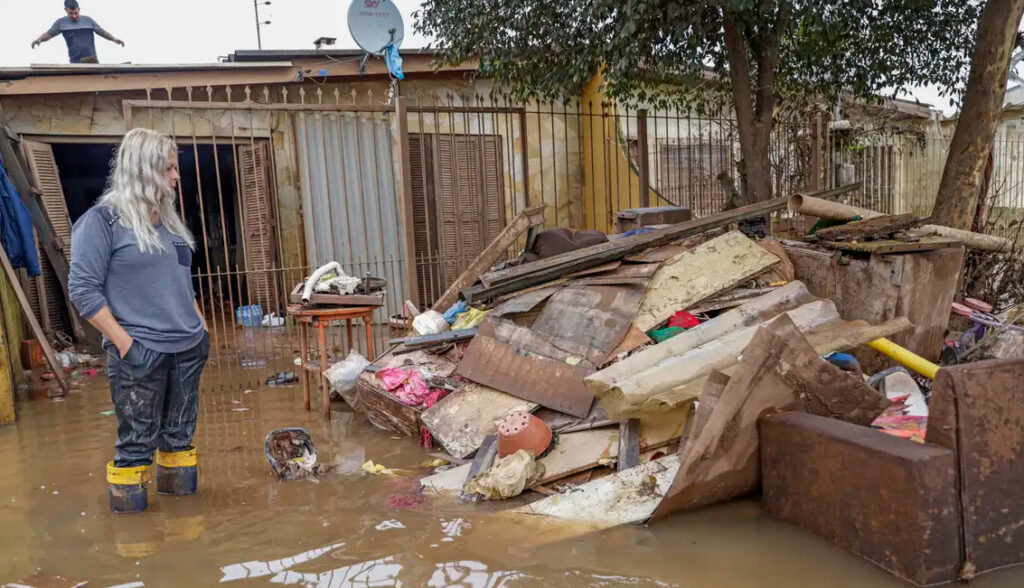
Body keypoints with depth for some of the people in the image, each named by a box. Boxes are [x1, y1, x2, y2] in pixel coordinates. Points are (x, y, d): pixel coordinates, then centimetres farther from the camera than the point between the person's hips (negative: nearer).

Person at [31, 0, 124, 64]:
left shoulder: (88, 20, 9)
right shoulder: (61, 23, 8)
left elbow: (102, 32, 13)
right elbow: (49, 34, 12)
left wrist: (114, 39, -3)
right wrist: (39, 39, -7)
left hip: (92, 59, 1)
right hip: (75, 62, -1)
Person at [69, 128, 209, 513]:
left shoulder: (167, 220, 13)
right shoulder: (102, 220, -8)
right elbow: (82, 289, -11)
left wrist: (201, 325, 15)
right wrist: (124, 341, -15)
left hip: (188, 349, 7)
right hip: (140, 353, -7)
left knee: (180, 434, 13)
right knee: (138, 441, 1)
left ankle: (176, 490, 27)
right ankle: (128, 509, 15)